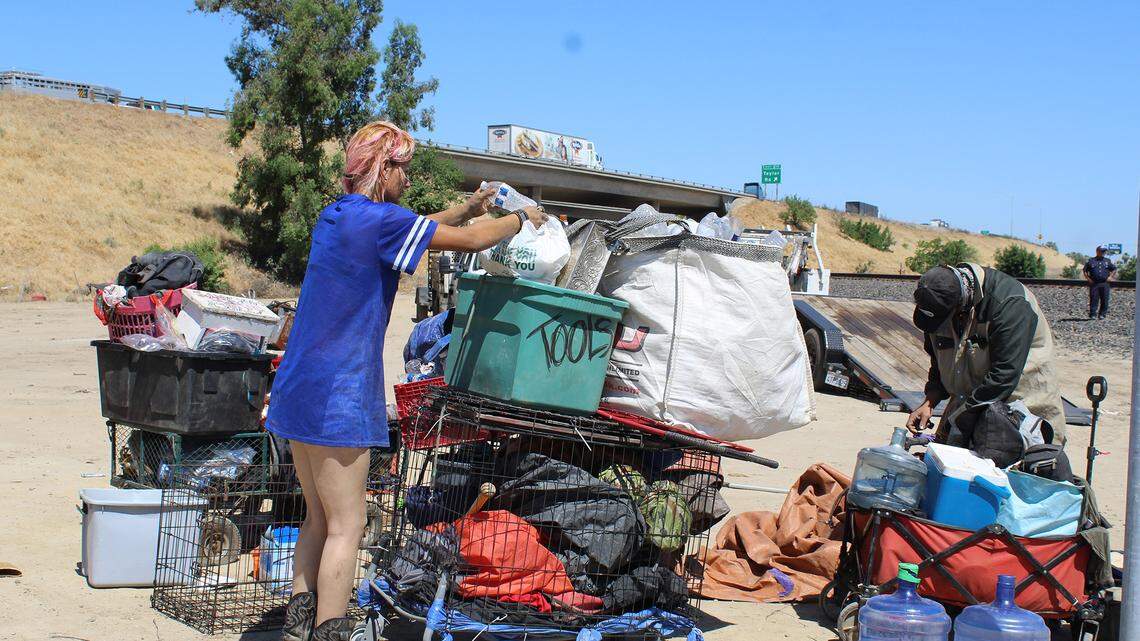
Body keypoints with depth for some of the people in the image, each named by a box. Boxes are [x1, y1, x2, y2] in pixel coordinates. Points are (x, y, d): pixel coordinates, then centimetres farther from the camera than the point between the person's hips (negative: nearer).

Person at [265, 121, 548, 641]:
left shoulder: (336, 215, 13)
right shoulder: (379, 219, -14)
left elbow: (410, 231, 26)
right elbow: (473, 241, -9)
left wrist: (466, 208, 20)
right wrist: (520, 219, 8)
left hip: (297, 391, 9)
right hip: (336, 399, -9)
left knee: (318, 519, 15)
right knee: (345, 526, -3)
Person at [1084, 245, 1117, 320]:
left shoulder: (1108, 261, 14)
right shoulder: (1091, 261, 10)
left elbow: (1114, 269, 21)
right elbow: (1085, 271, 14)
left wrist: (1110, 277, 6)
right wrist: (1088, 278, 1)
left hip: (1105, 283, 1)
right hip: (1094, 283, -1)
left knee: (1104, 300, -1)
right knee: (1093, 299, -5)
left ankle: (1102, 314, 6)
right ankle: (1093, 314, -2)